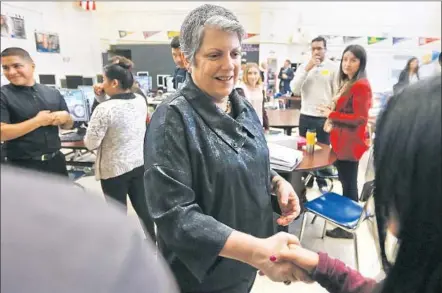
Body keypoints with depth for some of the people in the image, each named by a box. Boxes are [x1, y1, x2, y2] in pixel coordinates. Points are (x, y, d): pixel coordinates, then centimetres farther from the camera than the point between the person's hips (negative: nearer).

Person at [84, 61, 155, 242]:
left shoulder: (105, 109, -21)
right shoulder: (141, 101, -2)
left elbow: (91, 144, -15)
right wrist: (104, 98, 8)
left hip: (114, 168, -6)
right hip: (140, 163, 6)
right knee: (142, 206, 19)